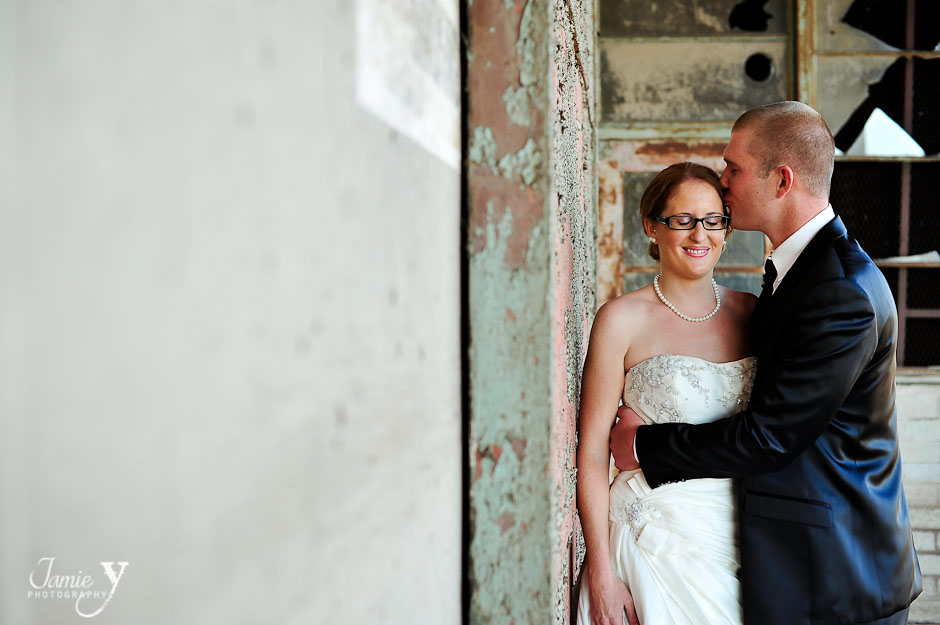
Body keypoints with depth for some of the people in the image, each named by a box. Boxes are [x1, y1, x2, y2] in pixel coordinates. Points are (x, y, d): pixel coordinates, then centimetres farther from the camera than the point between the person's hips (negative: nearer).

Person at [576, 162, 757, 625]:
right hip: (658, 536, -4)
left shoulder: (750, 311, 4)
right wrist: (602, 573, -12)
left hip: (745, 535, 4)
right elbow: (592, 453, -9)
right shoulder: (622, 320, -8)